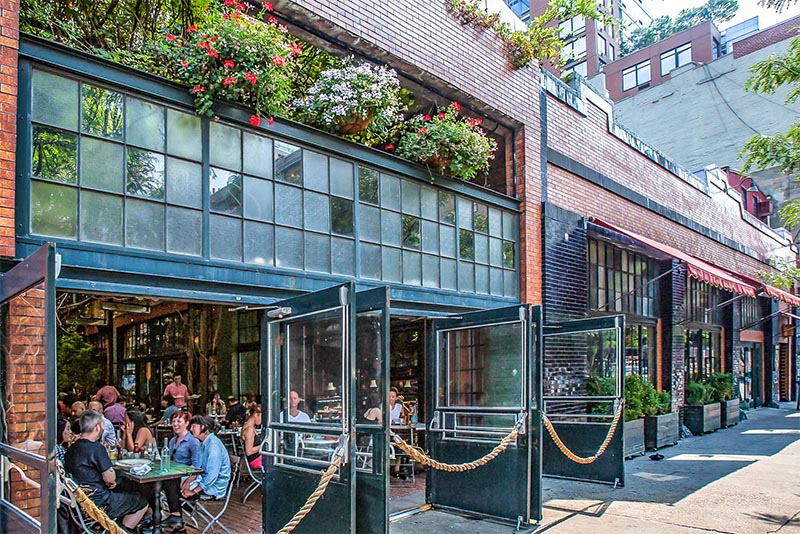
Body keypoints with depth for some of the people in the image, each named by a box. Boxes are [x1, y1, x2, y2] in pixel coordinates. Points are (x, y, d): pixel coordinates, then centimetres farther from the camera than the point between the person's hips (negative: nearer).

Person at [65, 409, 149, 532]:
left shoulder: (71, 448, 5)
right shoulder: (96, 448, -21)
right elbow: (110, 478, -17)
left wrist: (109, 482, 10)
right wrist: (111, 481, 4)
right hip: (98, 505, -9)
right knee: (142, 503, 5)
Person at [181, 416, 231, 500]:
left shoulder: (213, 445, -23)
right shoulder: (203, 443, 9)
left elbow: (212, 475, -26)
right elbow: (198, 467, 13)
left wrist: (194, 491, -20)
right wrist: (189, 480, -4)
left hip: (214, 487, -9)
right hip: (205, 480, 9)